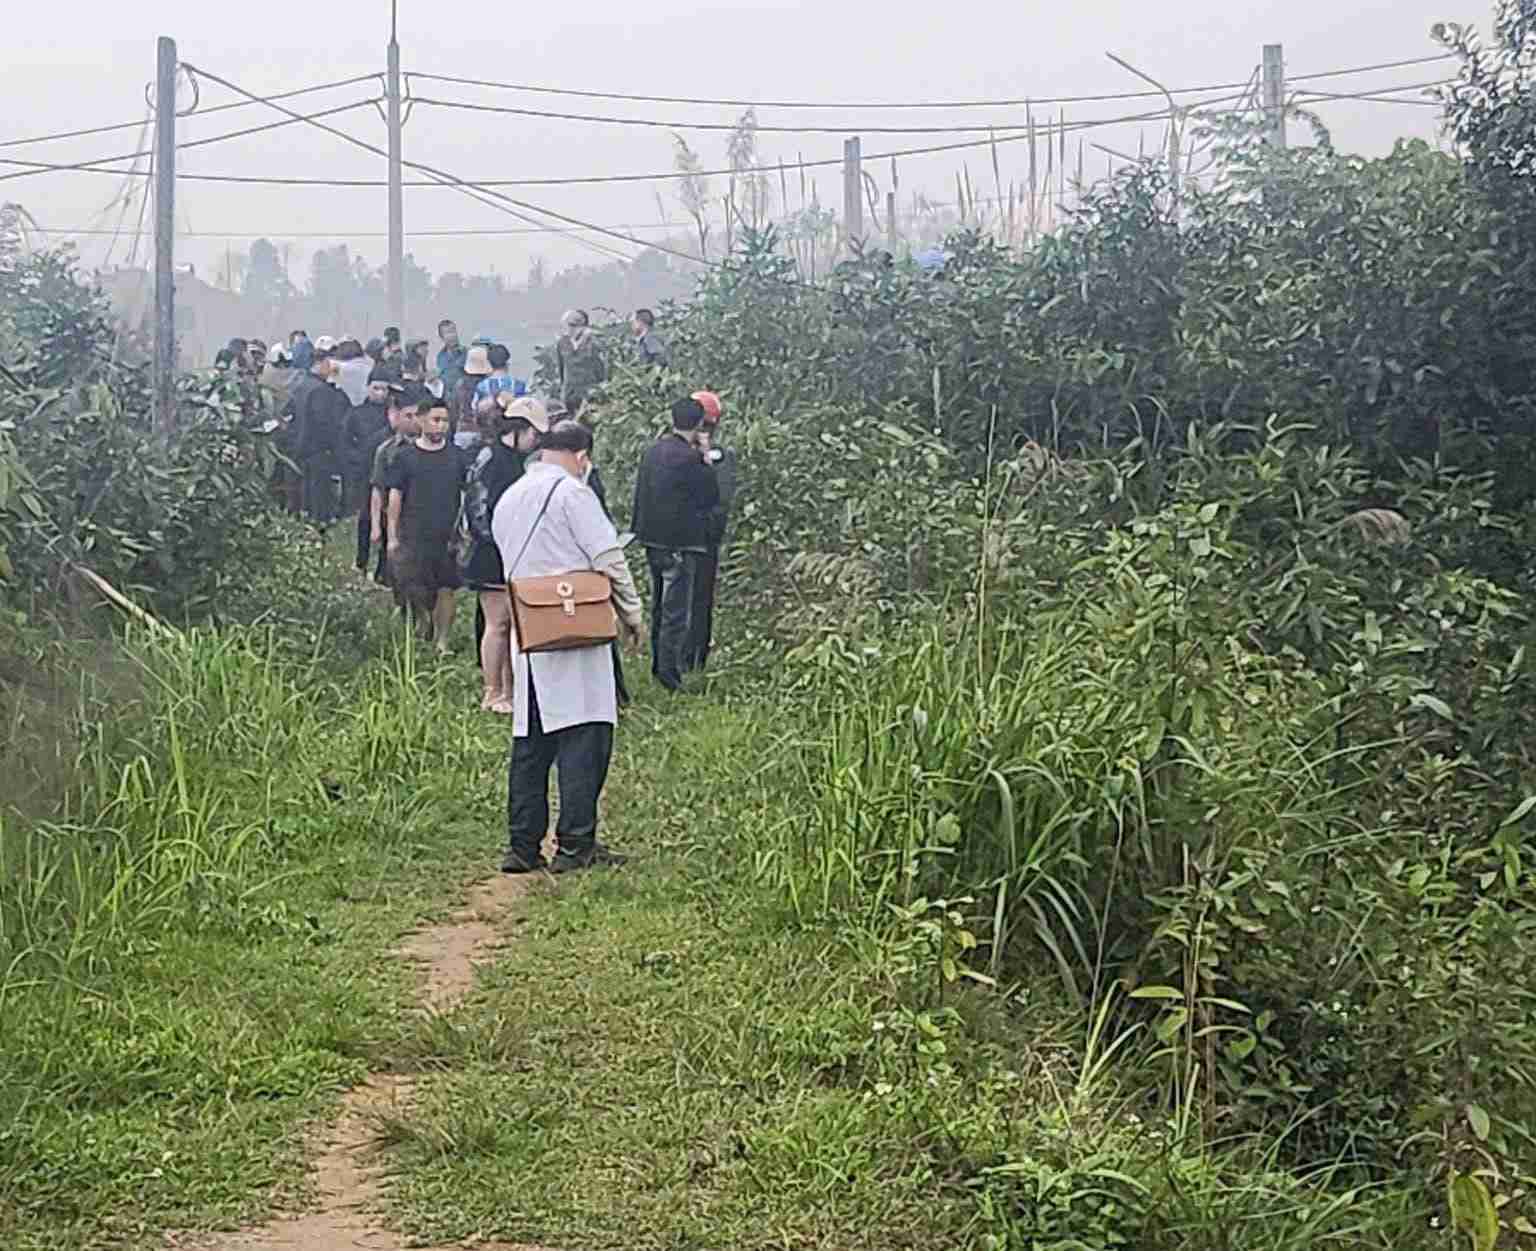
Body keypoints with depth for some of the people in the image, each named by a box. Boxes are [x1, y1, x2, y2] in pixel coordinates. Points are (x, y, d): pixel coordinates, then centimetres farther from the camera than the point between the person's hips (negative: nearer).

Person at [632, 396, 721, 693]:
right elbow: (713, 497, -10)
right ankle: (670, 670, -2)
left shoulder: (653, 451, 6)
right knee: (677, 610, -2)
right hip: (680, 543, -8)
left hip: (653, 540, 8)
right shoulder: (688, 457, -17)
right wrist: (706, 458, -5)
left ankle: (658, 664, 27)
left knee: (659, 607, 19)